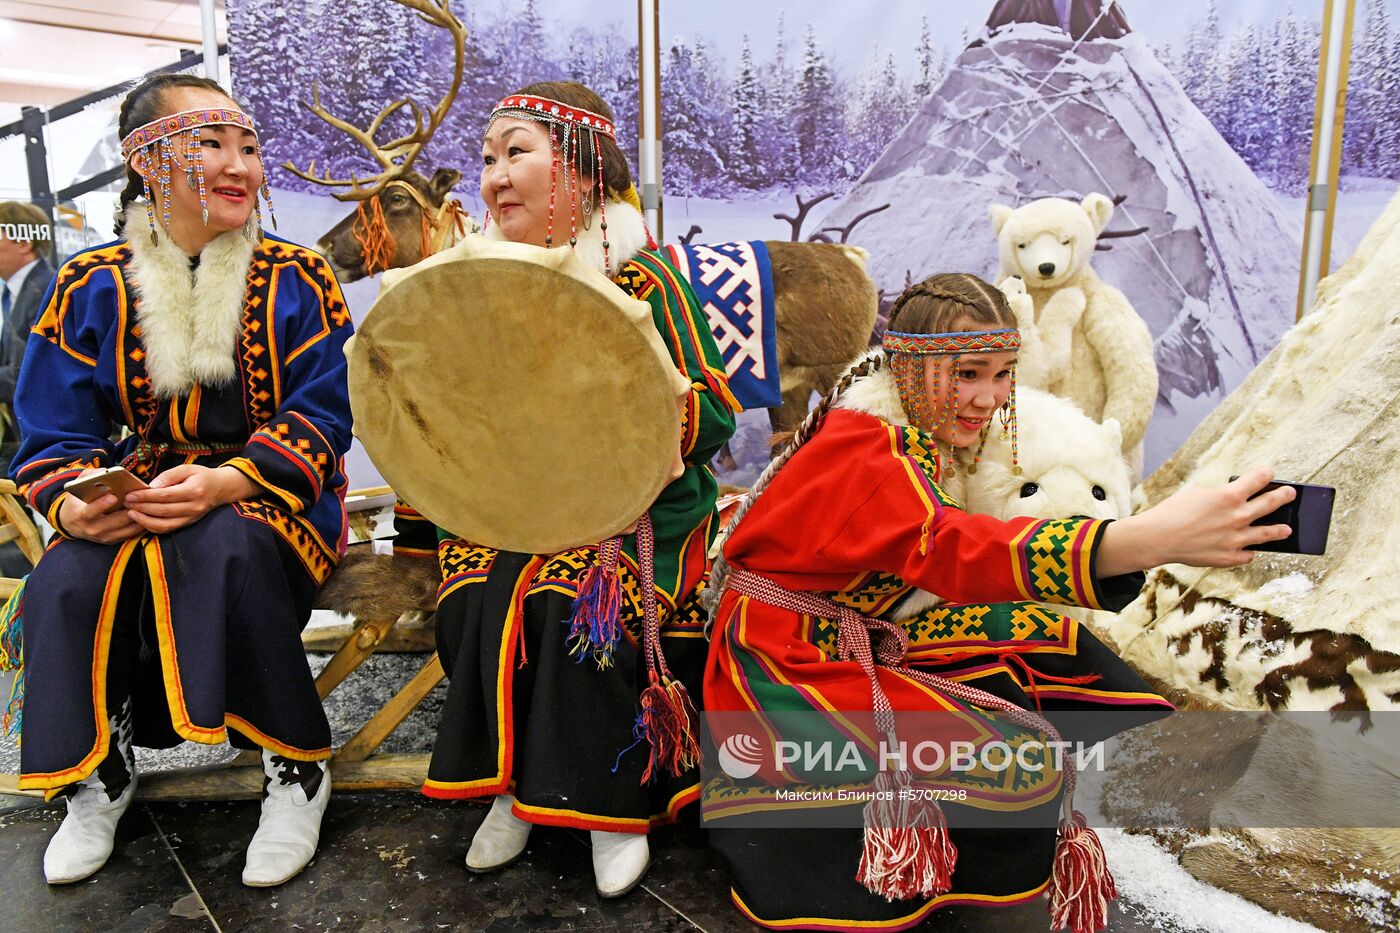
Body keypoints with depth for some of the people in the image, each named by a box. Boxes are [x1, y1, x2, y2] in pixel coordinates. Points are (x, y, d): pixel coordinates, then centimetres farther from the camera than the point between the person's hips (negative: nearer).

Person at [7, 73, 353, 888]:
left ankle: (299, 766, -14)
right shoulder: (92, 287, 5)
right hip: (140, 486, 3)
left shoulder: (298, 278, -1)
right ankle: (98, 774, 4)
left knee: (222, 550, -35)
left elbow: (321, 416, -8)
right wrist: (72, 501, -20)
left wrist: (230, 482, -25)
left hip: (273, 493, -2)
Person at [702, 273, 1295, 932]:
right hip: (789, 656, -9)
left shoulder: (920, 432, 5)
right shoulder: (864, 444, -25)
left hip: (866, 638, 9)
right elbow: (948, 545, -42)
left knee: (1053, 649, 3)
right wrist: (1151, 539, -52)